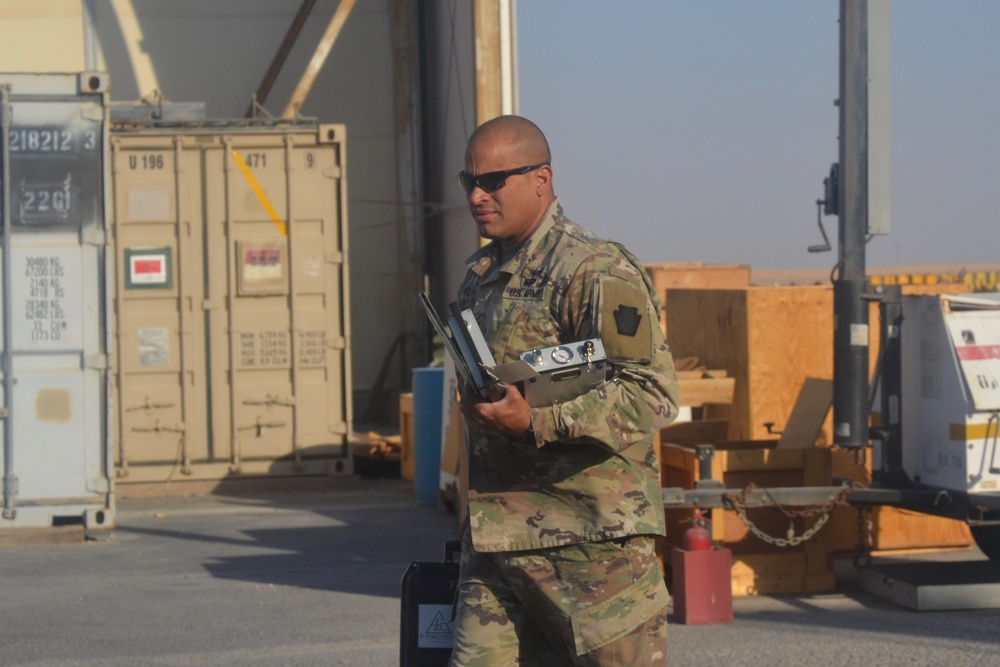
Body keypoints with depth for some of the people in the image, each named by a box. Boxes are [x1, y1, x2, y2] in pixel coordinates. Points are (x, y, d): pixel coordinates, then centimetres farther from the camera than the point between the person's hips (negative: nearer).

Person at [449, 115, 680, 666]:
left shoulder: (597, 273, -11)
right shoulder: (480, 275, 17)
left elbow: (652, 393, -18)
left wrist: (536, 422, -25)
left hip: (592, 540, -8)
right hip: (493, 543, 8)